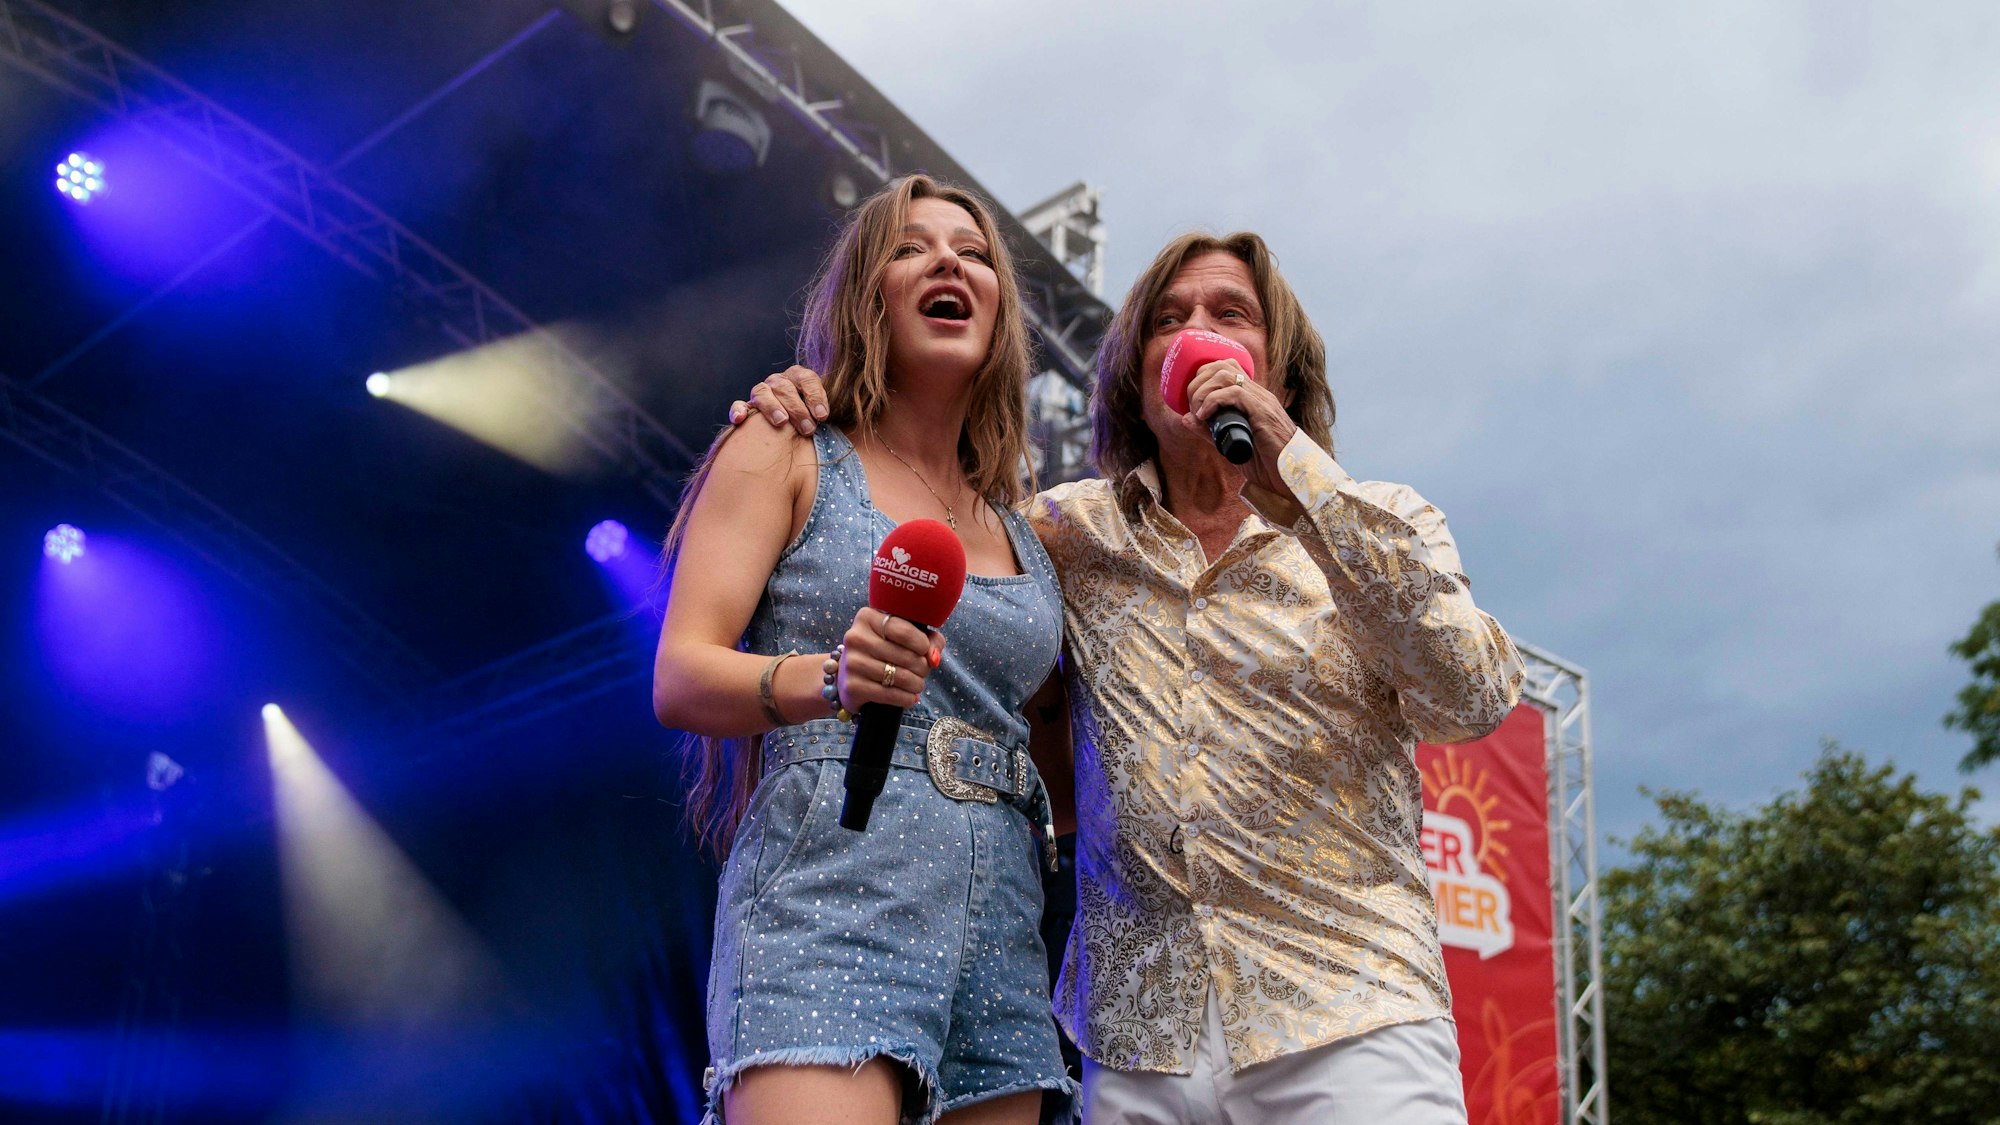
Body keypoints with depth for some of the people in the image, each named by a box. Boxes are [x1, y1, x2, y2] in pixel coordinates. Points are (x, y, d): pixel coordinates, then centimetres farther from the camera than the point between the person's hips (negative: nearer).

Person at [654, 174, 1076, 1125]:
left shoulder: (1027, 527, 20)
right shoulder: (785, 453, 7)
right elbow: (680, 681, -5)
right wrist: (834, 680, -22)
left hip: (1002, 930, 5)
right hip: (831, 886, -5)